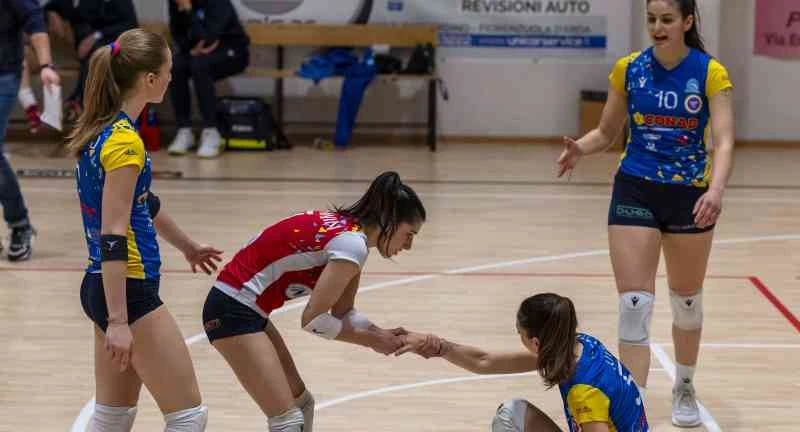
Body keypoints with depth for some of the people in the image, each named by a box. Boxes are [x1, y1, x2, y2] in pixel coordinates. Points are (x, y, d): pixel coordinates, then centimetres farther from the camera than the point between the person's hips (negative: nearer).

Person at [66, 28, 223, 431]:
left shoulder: (102, 130, 9)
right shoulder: (124, 142, -19)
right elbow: (112, 238, -23)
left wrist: (186, 245, 39)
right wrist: (118, 320, -25)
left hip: (104, 288, 9)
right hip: (127, 292, -9)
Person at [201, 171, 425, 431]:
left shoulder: (347, 228, 10)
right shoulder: (353, 245, -18)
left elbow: (342, 313, 13)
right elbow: (313, 319, -19)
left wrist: (383, 336, -2)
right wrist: (372, 340, -8)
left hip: (244, 308, 10)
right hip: (233, 311, -10)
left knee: (301, 402, 20)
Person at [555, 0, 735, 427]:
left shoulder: (710, 73, -10)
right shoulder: (628, 69, -2)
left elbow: (723, 140, -18)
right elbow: (606, 131, 7)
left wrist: (715, 190, -36)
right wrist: (580, 148, -15)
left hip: (690, 196, -1)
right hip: (635, 191, 1)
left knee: (687, 301, 17)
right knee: (634, 304, -10)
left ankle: (684, 388, 41)